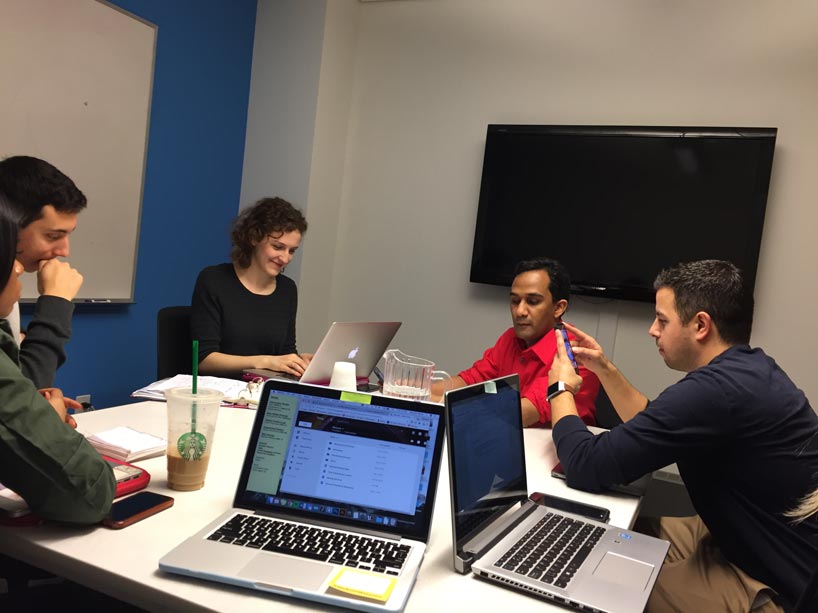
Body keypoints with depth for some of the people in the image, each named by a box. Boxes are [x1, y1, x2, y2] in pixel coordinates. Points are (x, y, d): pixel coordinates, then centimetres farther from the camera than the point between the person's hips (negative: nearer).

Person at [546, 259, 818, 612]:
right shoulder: (745, 368, 2)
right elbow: (655, 430, 15)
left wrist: (561, 388, -10)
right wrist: (604, 369, 6)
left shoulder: (717, 389, -31)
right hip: (762, 544, 9)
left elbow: (585, 467, -27)